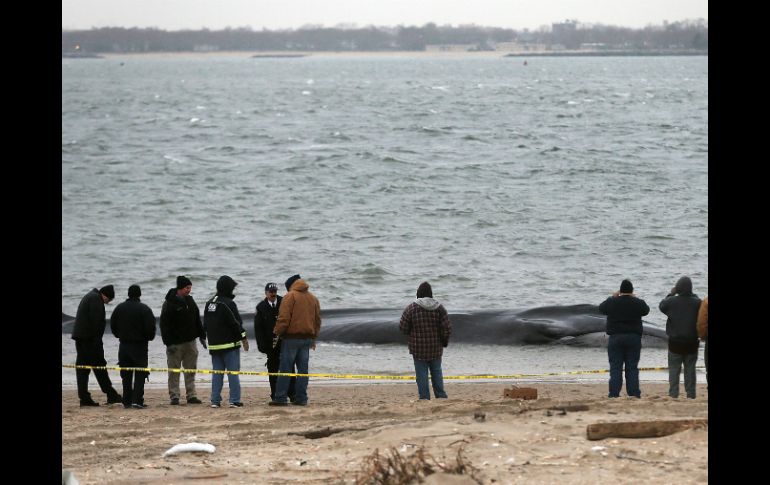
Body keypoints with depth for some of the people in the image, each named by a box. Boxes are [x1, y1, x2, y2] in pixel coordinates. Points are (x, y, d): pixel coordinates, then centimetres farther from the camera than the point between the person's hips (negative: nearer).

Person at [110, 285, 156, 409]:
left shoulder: (119, 308, 3)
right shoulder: (144, 309, -11)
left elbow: (113, 325, 7)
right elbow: (151, 327, -13)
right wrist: (149, 337, 7)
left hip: (124, 345, 4)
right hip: (140, 345, -4)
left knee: (126, 375, 10)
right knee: (140, 375, -1)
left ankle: (127, 401, 9)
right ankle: (137, 400, -11)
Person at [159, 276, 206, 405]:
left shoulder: (190, 301, 10)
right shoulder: (169, 303, -11)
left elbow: (197, 320, 18)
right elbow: (164, 325, -13)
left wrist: (202, 336, 13)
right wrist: (168, 342, -17)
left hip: (190, 341, 6)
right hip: (175, 343, -6)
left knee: (191, 370, 7)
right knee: (174, 371, 0)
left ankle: (191, 395, 11)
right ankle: (174, 396, 3)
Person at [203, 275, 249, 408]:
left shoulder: (209, 303, 11)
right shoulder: (228, 304, -13)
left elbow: (205, 324, 16)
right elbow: (235, 323, -14)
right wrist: (243, 337, -5)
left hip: (214, 344, 7)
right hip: (230, 343, -7)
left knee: (217, 373, 9)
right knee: (233, 372, -3)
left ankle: (215, 400, 6)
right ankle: (235, 400, -6)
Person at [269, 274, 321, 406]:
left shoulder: (290, 296, -6)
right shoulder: (313, 298, 13)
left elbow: (284, 318, -13)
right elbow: (317, 320, 17)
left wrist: (277, 333, -4)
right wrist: (314, 338, 23)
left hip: (291, 337, -6)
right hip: (307, 338, 6)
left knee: (285, 368, -3)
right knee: (303, 368, 7)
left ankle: (280, 398, -5)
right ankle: (301, 398, 5)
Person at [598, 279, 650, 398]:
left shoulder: (612, 303, -5)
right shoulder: (637, 303, -4)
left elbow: (601, 308, 13)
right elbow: (646, 310, 16)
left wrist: (612, 297, 25)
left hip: (616, 338, -1)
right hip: (634, 338, 1)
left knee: (615, 367, 1)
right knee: (632, 368, 4)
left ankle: (614, 393, -4)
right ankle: (634, 393, 1)